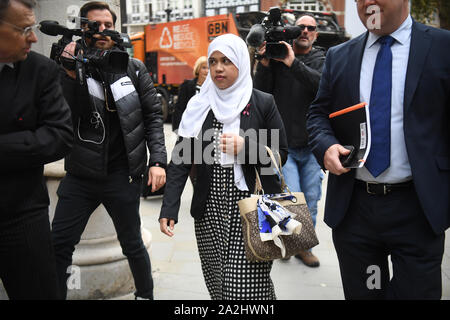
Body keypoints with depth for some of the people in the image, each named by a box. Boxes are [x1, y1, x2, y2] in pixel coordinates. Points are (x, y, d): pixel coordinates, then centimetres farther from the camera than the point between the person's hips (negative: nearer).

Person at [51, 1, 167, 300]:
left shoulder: (134, 69, 3)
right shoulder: (70, 67, 2)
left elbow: (153, 115, 2)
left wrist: (157, 160, -8)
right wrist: (71, 75, -19)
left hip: (123, 175, 0)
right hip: (80, 175, 1)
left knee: (132, 245, 13)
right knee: (59, 245, 0)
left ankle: (146, 294, 36)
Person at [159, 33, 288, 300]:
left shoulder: (264, 103, 0)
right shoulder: (199, 105, 5)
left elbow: (282, 154, 1)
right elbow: (181, 160, 1)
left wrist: (245, 147, -16)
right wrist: (169, 209, -8)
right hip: (210, 212, 3)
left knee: (246, 286, -6)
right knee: (218, 284, 11)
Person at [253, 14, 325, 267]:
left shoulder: (321, 59, 5)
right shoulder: (277, 57, 4)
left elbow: (324, 85, -16)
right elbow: (261, 92, -3)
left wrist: (293, 63, -22)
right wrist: (265, 63, -16)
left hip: (312, 146, 2)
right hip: (283, 145, -2)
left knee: (311, 203, 10)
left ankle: (304, 246, 30)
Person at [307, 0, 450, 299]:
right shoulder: (338, 56, 8)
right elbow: (318, 113, 12)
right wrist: (326, 145, -9)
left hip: (417, 209, -3)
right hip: (352, 207, 3)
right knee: (360, 292, 17)